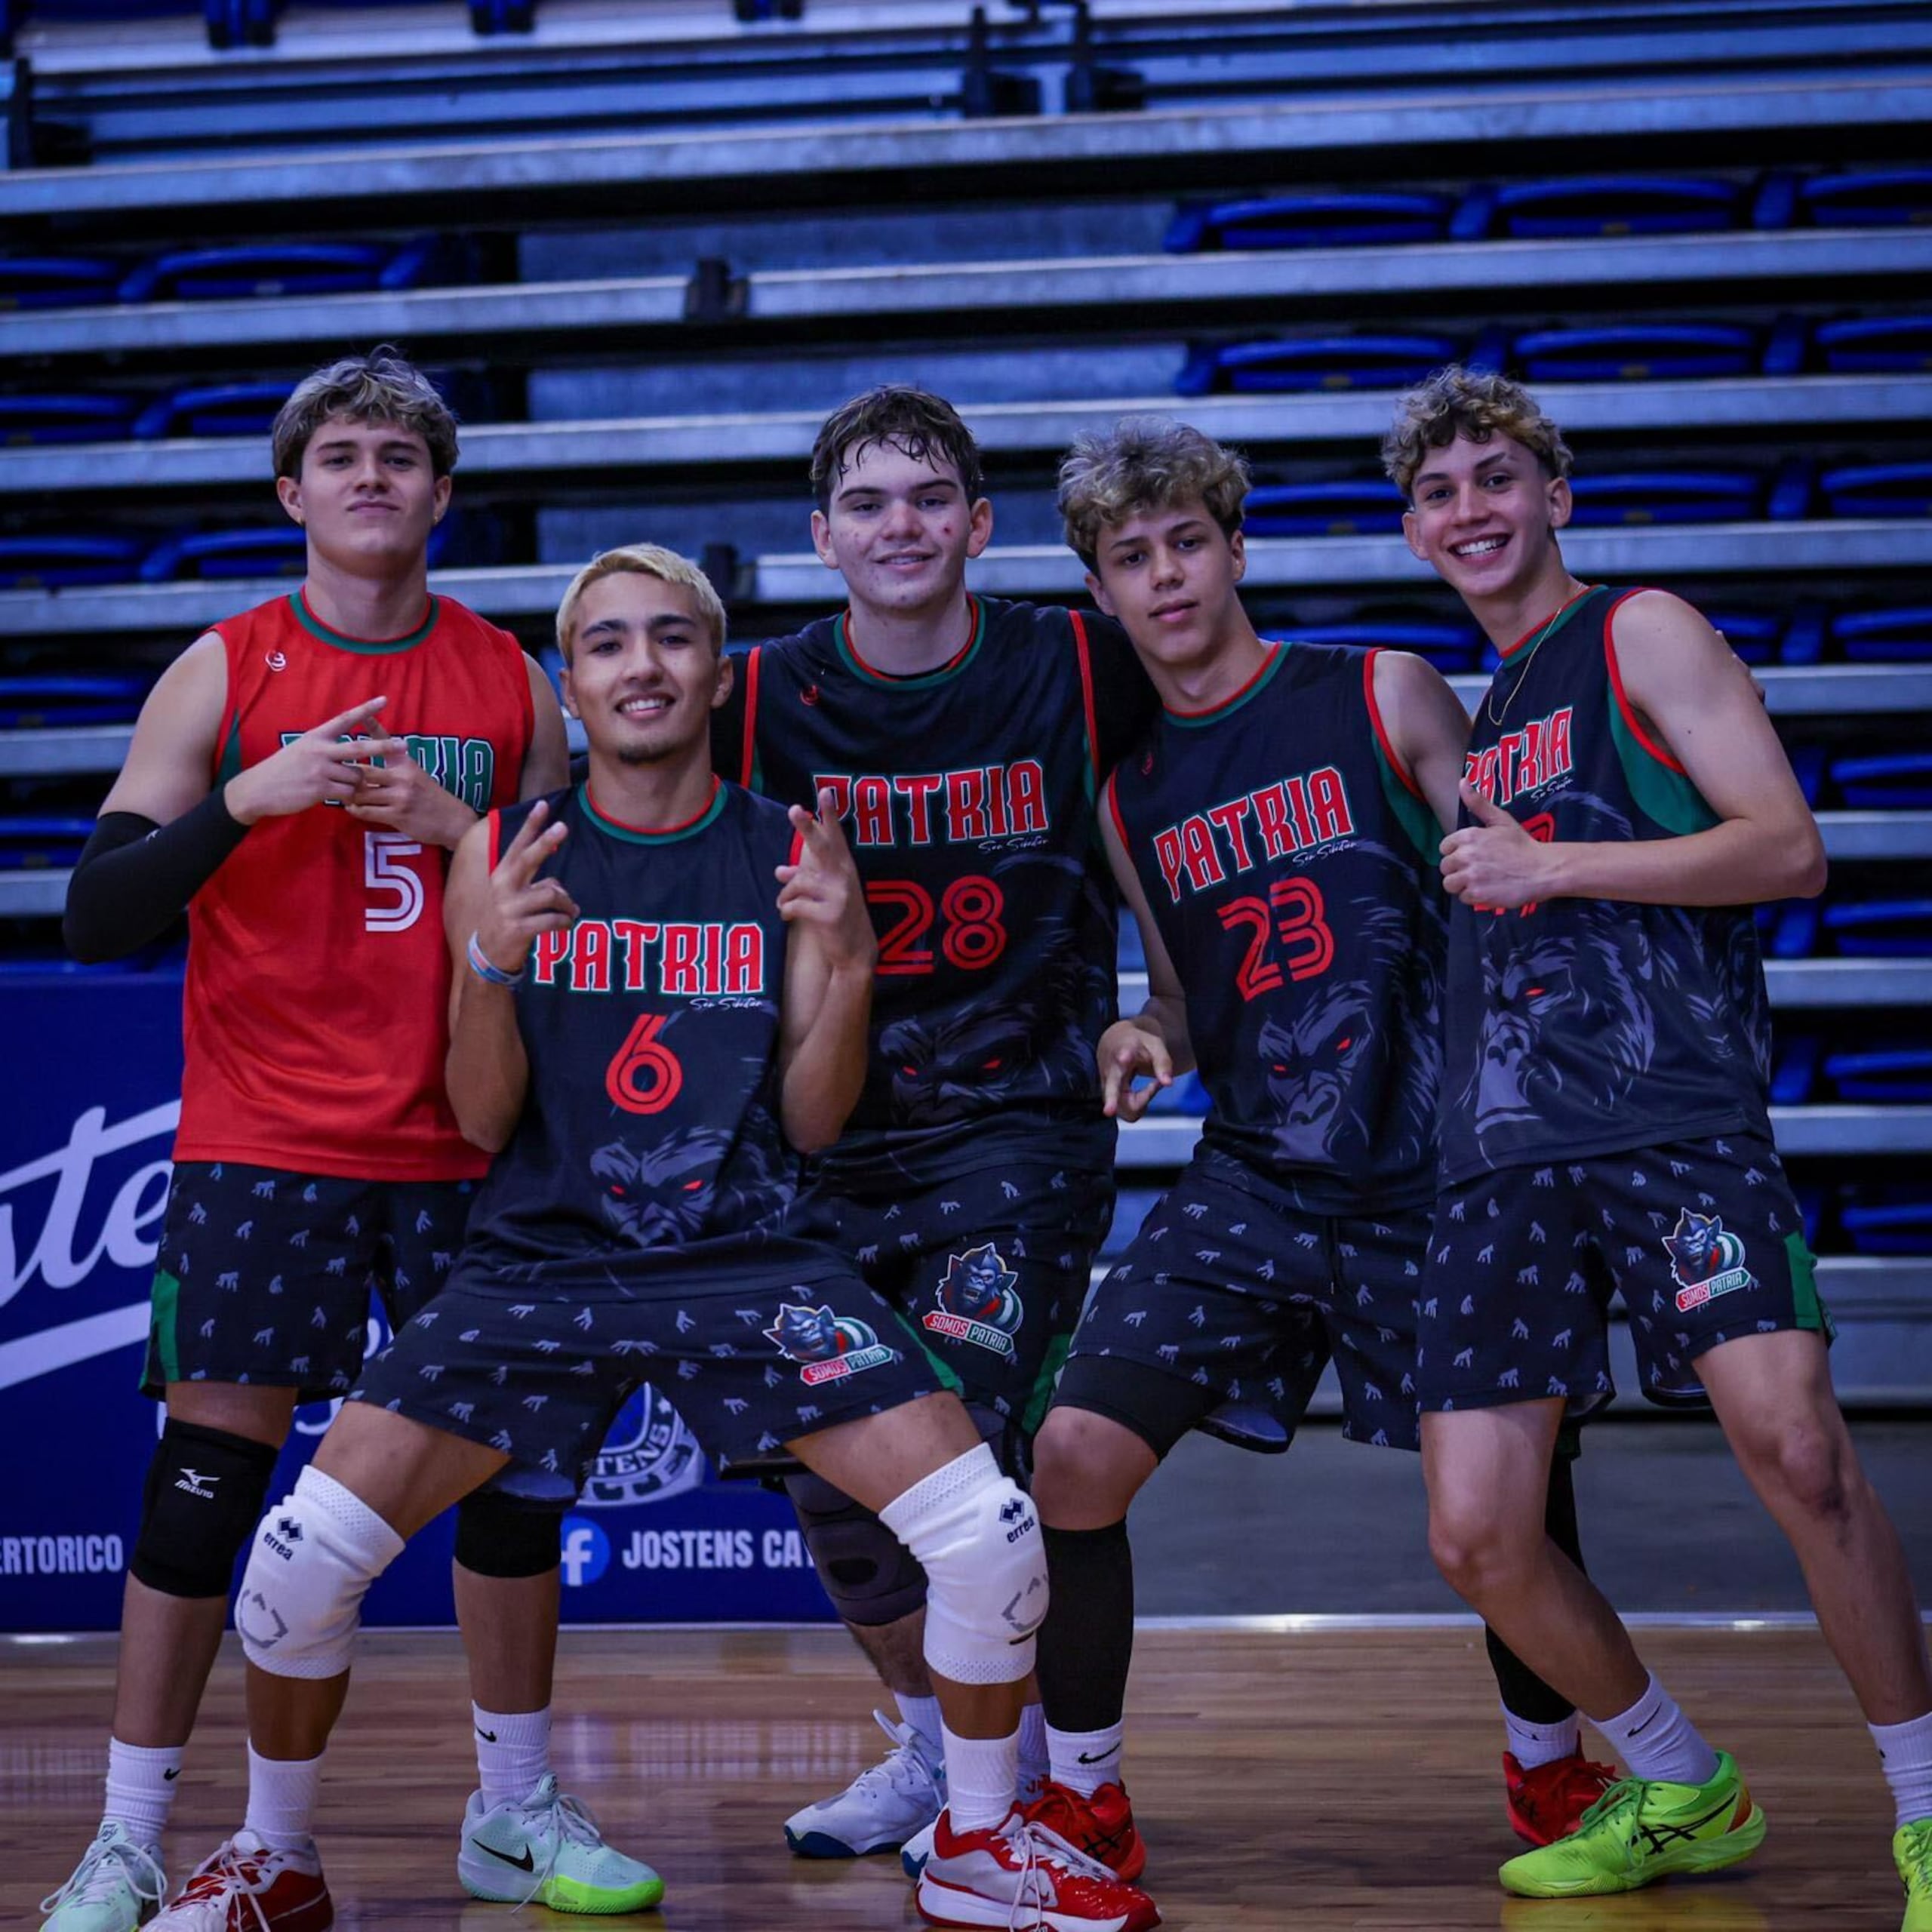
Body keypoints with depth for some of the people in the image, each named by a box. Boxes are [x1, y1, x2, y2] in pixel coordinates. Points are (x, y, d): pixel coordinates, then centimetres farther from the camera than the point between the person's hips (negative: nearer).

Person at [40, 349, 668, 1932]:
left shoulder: (512, 683, 8)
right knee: (209, 1471, -5)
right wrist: (248, 797, -18)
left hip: (467, 1146, 3)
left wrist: (454, 830, -8)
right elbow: (97, 920, -4)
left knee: (508, 1457, 4)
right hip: (262, 1141, -2)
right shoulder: (224, 673, 1)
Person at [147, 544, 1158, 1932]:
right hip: (542, 1256, 0)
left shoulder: (790, 856, 2)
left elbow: (814, 1124, 1)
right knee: (302, 1554, -13)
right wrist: (492, 967, -18)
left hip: (750, 1261, 0)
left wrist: (851, 963, -16)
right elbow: (483, 1122, 0)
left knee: (993, 1538, -16)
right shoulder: (504, 855, 1)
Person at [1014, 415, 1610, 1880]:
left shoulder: (1385, 699, 0)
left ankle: (1550, 1769, 33)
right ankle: (1083, 1803, 5)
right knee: (1076, 1454, -12)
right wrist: (1150, 1041, -1)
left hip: (1434, 1179, -3)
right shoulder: (1127, 795, 11)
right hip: (1254, 1183, 3)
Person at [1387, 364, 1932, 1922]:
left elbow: (1790, 849, -6)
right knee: (1478, 1538, -2)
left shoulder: (1641, 635, 5)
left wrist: (1553, 864, -12)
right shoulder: (1472, 713, 25)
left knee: (1795, 1444, -25)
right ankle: (1685, 1796, 21)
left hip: (1675, 1116, -7)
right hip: (1504, 1151, 7)